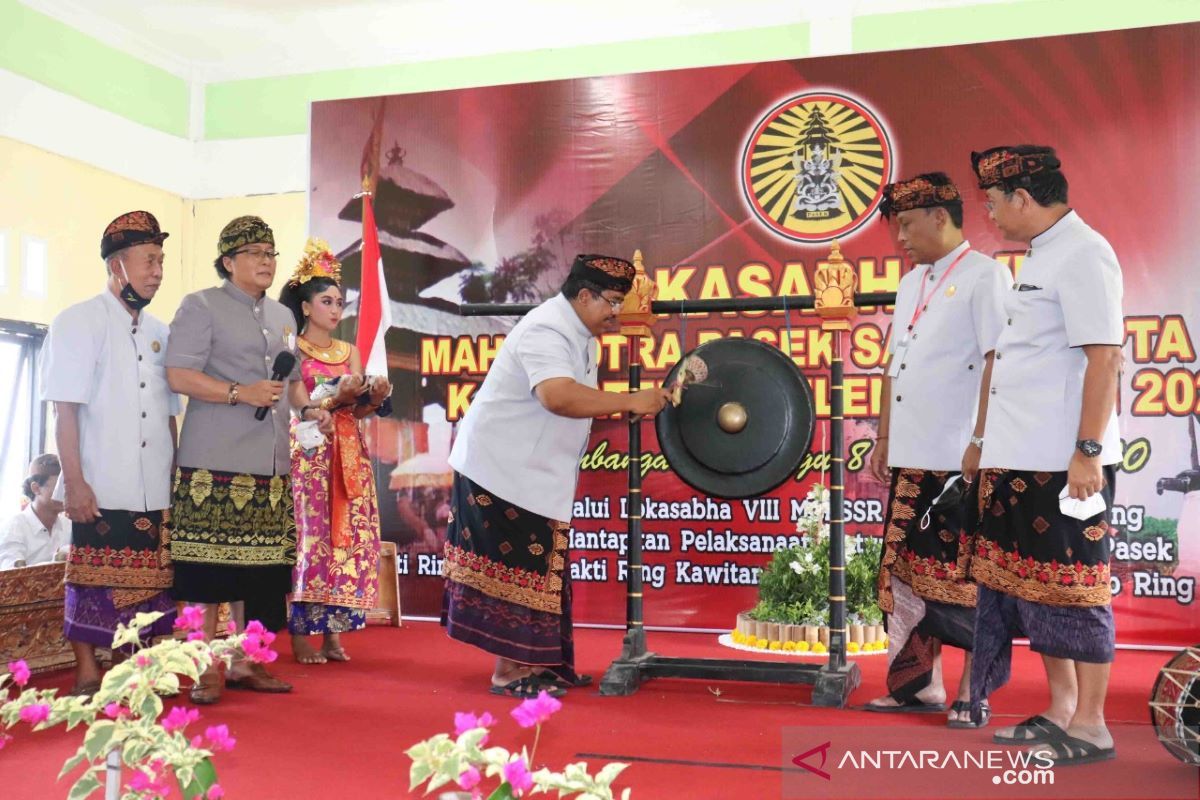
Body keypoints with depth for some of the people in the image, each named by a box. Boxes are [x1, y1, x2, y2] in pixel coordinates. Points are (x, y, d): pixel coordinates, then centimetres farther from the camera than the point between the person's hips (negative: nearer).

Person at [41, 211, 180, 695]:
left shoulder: (159, 333, 14)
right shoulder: (79, 322, -2)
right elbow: (65, 410, -7)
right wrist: (75, 481, -14)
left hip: (155, 491, 5)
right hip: (100, 490, -5)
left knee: (147, 583, 8)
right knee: (93, 582, 1)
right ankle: (87, 677, 12)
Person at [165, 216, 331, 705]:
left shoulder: (283, 317, 21)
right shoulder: (201, 307, 0)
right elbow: (179, 375, -9)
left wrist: (307, 408, 7)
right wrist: (240, 393, -19)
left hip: (270, 463, 6)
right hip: (215, 463, -6)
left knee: (259, 567, 7)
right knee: (211, 564, -4)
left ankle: (246, 662, 18)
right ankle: (208, 668, 7)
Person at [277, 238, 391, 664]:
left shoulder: (349, 352, 14)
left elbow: (359, 410, 7)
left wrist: (375, 396, -13)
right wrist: (338, 395, -21)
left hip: (348, 456, 5)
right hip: (306, 453, -5)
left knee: (348, 538, 1)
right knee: (307, 537, -7)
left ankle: (333, 631, 9)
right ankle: (301, 633, 0)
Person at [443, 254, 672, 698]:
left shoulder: (579, 331, 10)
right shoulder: (547, 331, -22)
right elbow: (559, 396, -39)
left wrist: (622, 408, 2)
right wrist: (631, 401, -34)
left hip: (534, 474, 10)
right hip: (500, 468, -10)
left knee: (535, 567, 13)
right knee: (514, 568, -5)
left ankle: (535, 663, 22)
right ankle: (508, 672, 5)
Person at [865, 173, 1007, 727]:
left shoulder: (983, 275, -6)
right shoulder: (911, 284, 18)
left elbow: (998, 363, -14)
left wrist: (980, 442, -19)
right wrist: (883, 438, 17)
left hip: (960, 461, -8)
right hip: (911, 458, 8)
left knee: (965, 578, -1)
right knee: (906, 571, 11)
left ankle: (973, 695, 11)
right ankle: (917, 684, 21)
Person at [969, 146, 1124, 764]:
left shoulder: (1082, 254, -11)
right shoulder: (1039, 257, 17)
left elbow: (1104, 358, -18)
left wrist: (1088, 452, -21)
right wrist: (992, 447, 17)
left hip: (1066, 463, -9)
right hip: (1020, 460, 9)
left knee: (1072, 589, 0)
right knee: (1030, 585, 14)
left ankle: (1090, 726, 13)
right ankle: (1059, 711, 27)